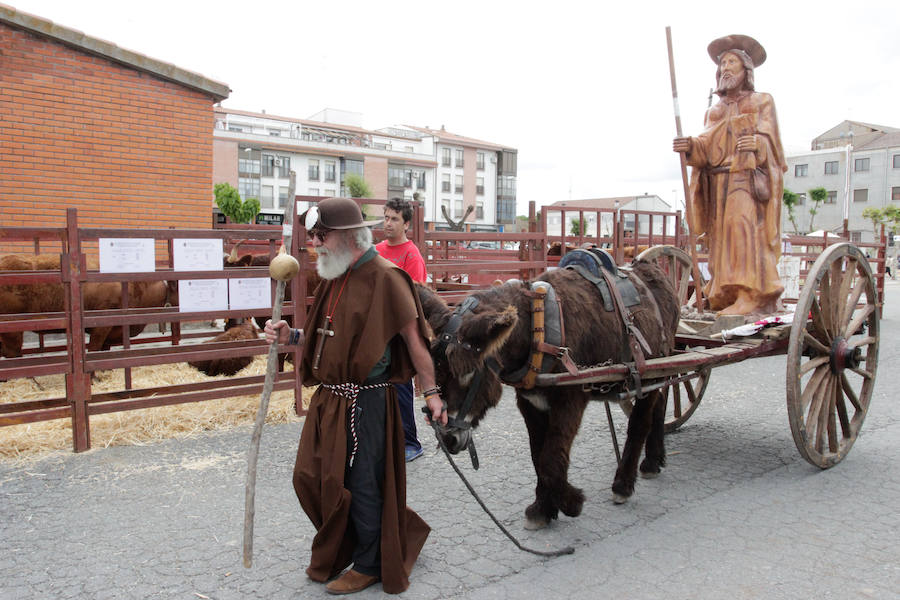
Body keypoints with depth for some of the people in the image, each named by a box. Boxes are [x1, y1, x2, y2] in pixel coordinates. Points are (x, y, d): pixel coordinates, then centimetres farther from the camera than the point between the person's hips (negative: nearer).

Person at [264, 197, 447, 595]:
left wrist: (431, 392, -9)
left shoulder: (383, 277, -14)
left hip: (365, 401, -8)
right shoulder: (334, 276, 11)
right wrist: (291, 336, 1)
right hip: (329, 398, 9)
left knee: (361, 485, 5)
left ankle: (369, 566, 28)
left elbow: (412, 337, -11)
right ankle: (337, 555, 37)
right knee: (311, 476, 14)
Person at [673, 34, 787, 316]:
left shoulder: (762, 102, 14)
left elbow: (769, 139, -1)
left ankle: (753, 297, -23)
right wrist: (690, 146, -14)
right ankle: (724, 297, -4)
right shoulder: (714, 111, 25)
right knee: (723, 236, -3)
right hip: (718, 183, 5)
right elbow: (707, 148, 9)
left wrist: (757, 143, -25)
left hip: (750, 180, -4)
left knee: (746, 229, -19)